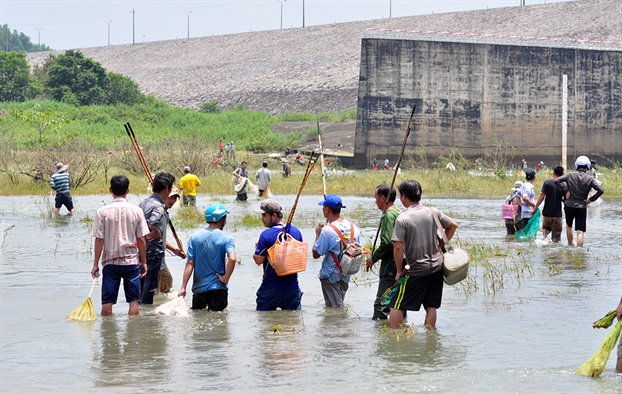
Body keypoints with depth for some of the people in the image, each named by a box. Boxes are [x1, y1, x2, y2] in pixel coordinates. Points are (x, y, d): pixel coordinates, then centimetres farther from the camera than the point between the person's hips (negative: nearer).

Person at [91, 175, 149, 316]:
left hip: (110, 262, 0)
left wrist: (96, 264, 1)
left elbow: (99, 240, -5)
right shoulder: (136, 211, -3)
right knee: (134, 301, 4)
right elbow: (141, 239, 0)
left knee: (107, 301, 4)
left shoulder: (102, 211, -6)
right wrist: (144, 262, 10)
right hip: (132, 262, 0)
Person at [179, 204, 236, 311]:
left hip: (199, 287, 2)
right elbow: (232, 259, -23)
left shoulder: (194, 237, 1)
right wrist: (225, 278, -11)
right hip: (218, 287, -2)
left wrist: (183, 287, -3)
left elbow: (190, 263, -3)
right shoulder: (226, 238, -6)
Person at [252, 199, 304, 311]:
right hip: (292, 287, 5)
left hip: (271, 288, -5)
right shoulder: (296, 232, 3)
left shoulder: (266, 235, -14)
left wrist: (257, 247, 4)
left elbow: (259, 260, -14)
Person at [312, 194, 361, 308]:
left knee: (334, 308, -1)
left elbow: (316, 254, -15)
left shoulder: (328, 230, -22)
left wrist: (318, 234, -4)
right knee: (340, 305, 20)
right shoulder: (353, 228, -1)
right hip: (346, 275, 6)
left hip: (330, 275, -6)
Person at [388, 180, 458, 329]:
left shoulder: (402, 219, -15)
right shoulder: (432, 212, -1)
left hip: (416, 270, -5)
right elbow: (453, 225, 10)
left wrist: (399, 271, -7)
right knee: (431, 305, 13)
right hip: (436, 266, 5)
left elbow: (398, 248, -19)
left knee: (396, 305, 4)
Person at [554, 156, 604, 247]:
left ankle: (570, 245, 33)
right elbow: (601, 190, -13)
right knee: (580, 232, -2)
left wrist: (565, 191, -2)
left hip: (569, 205, 2)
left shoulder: (570, 175, -2)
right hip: (582, 207, -2)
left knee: (569, 226, 26)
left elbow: (556, 181, -8)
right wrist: (591, 199, -3)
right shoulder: (590, 178, -5)